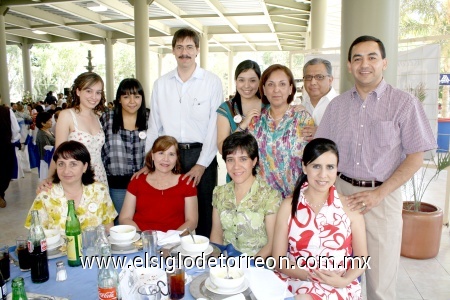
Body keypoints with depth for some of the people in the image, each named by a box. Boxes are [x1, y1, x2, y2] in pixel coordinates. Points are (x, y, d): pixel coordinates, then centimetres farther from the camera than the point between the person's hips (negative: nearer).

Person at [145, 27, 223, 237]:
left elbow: (215, 126, -5)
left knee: (204, 211, 4)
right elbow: (154, 126, 10)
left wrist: (201, 164, -10)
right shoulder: (161, 84, 9)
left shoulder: (212, 82, -1)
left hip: (202, 155, -2)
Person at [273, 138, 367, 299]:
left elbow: (361, 257, 6)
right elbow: (279, 260, 0)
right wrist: (309, 276, -15)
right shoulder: (289, 206, -1)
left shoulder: (349, 206, -1)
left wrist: (344, 280, -13)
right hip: (296, 281, 1)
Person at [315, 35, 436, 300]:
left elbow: (415, 157, -4)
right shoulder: (337, 105, 7)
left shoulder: (404, 103, -3)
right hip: (342, 191, 3)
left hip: (383, 195, -3)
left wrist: (379, 193, -12)